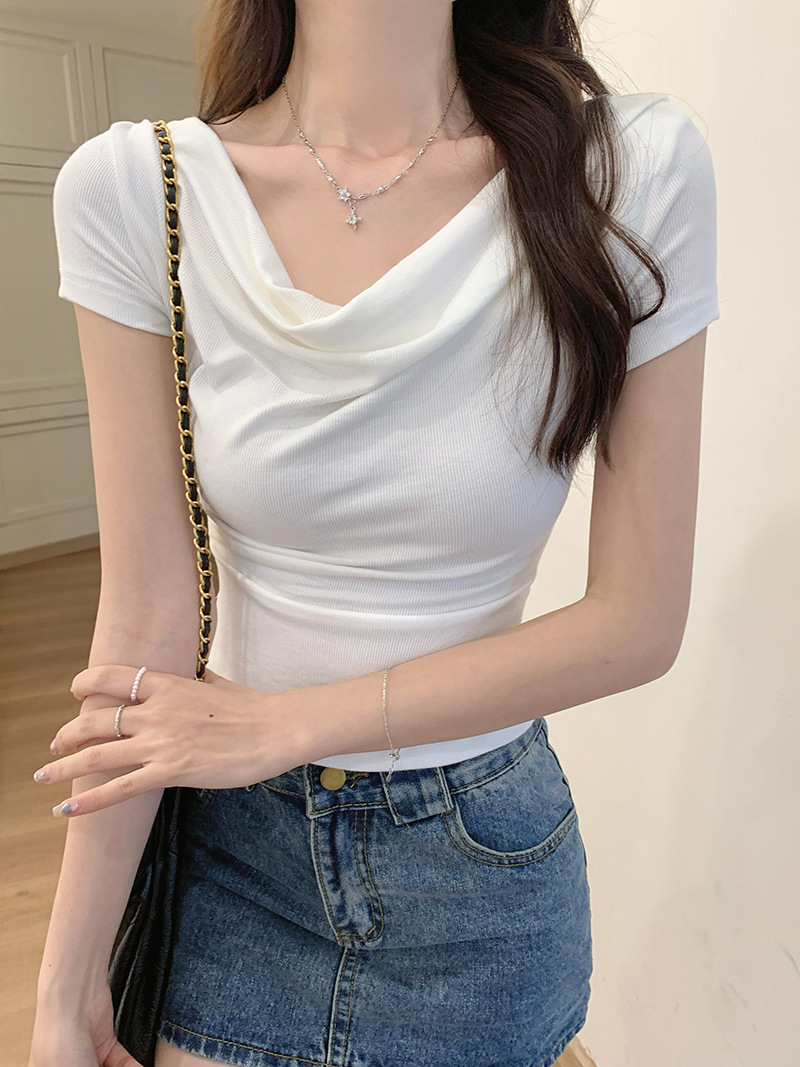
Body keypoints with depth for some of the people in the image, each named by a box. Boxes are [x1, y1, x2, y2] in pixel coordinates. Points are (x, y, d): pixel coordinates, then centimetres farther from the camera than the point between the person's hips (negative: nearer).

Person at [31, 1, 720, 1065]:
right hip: (237, 828, 1)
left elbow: (639, 620, -13)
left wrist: (285, 722, -14)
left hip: (482, 850, 1)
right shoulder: (131, 189, -13)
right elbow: (147, 615, -12)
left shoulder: (636, 167, -15)